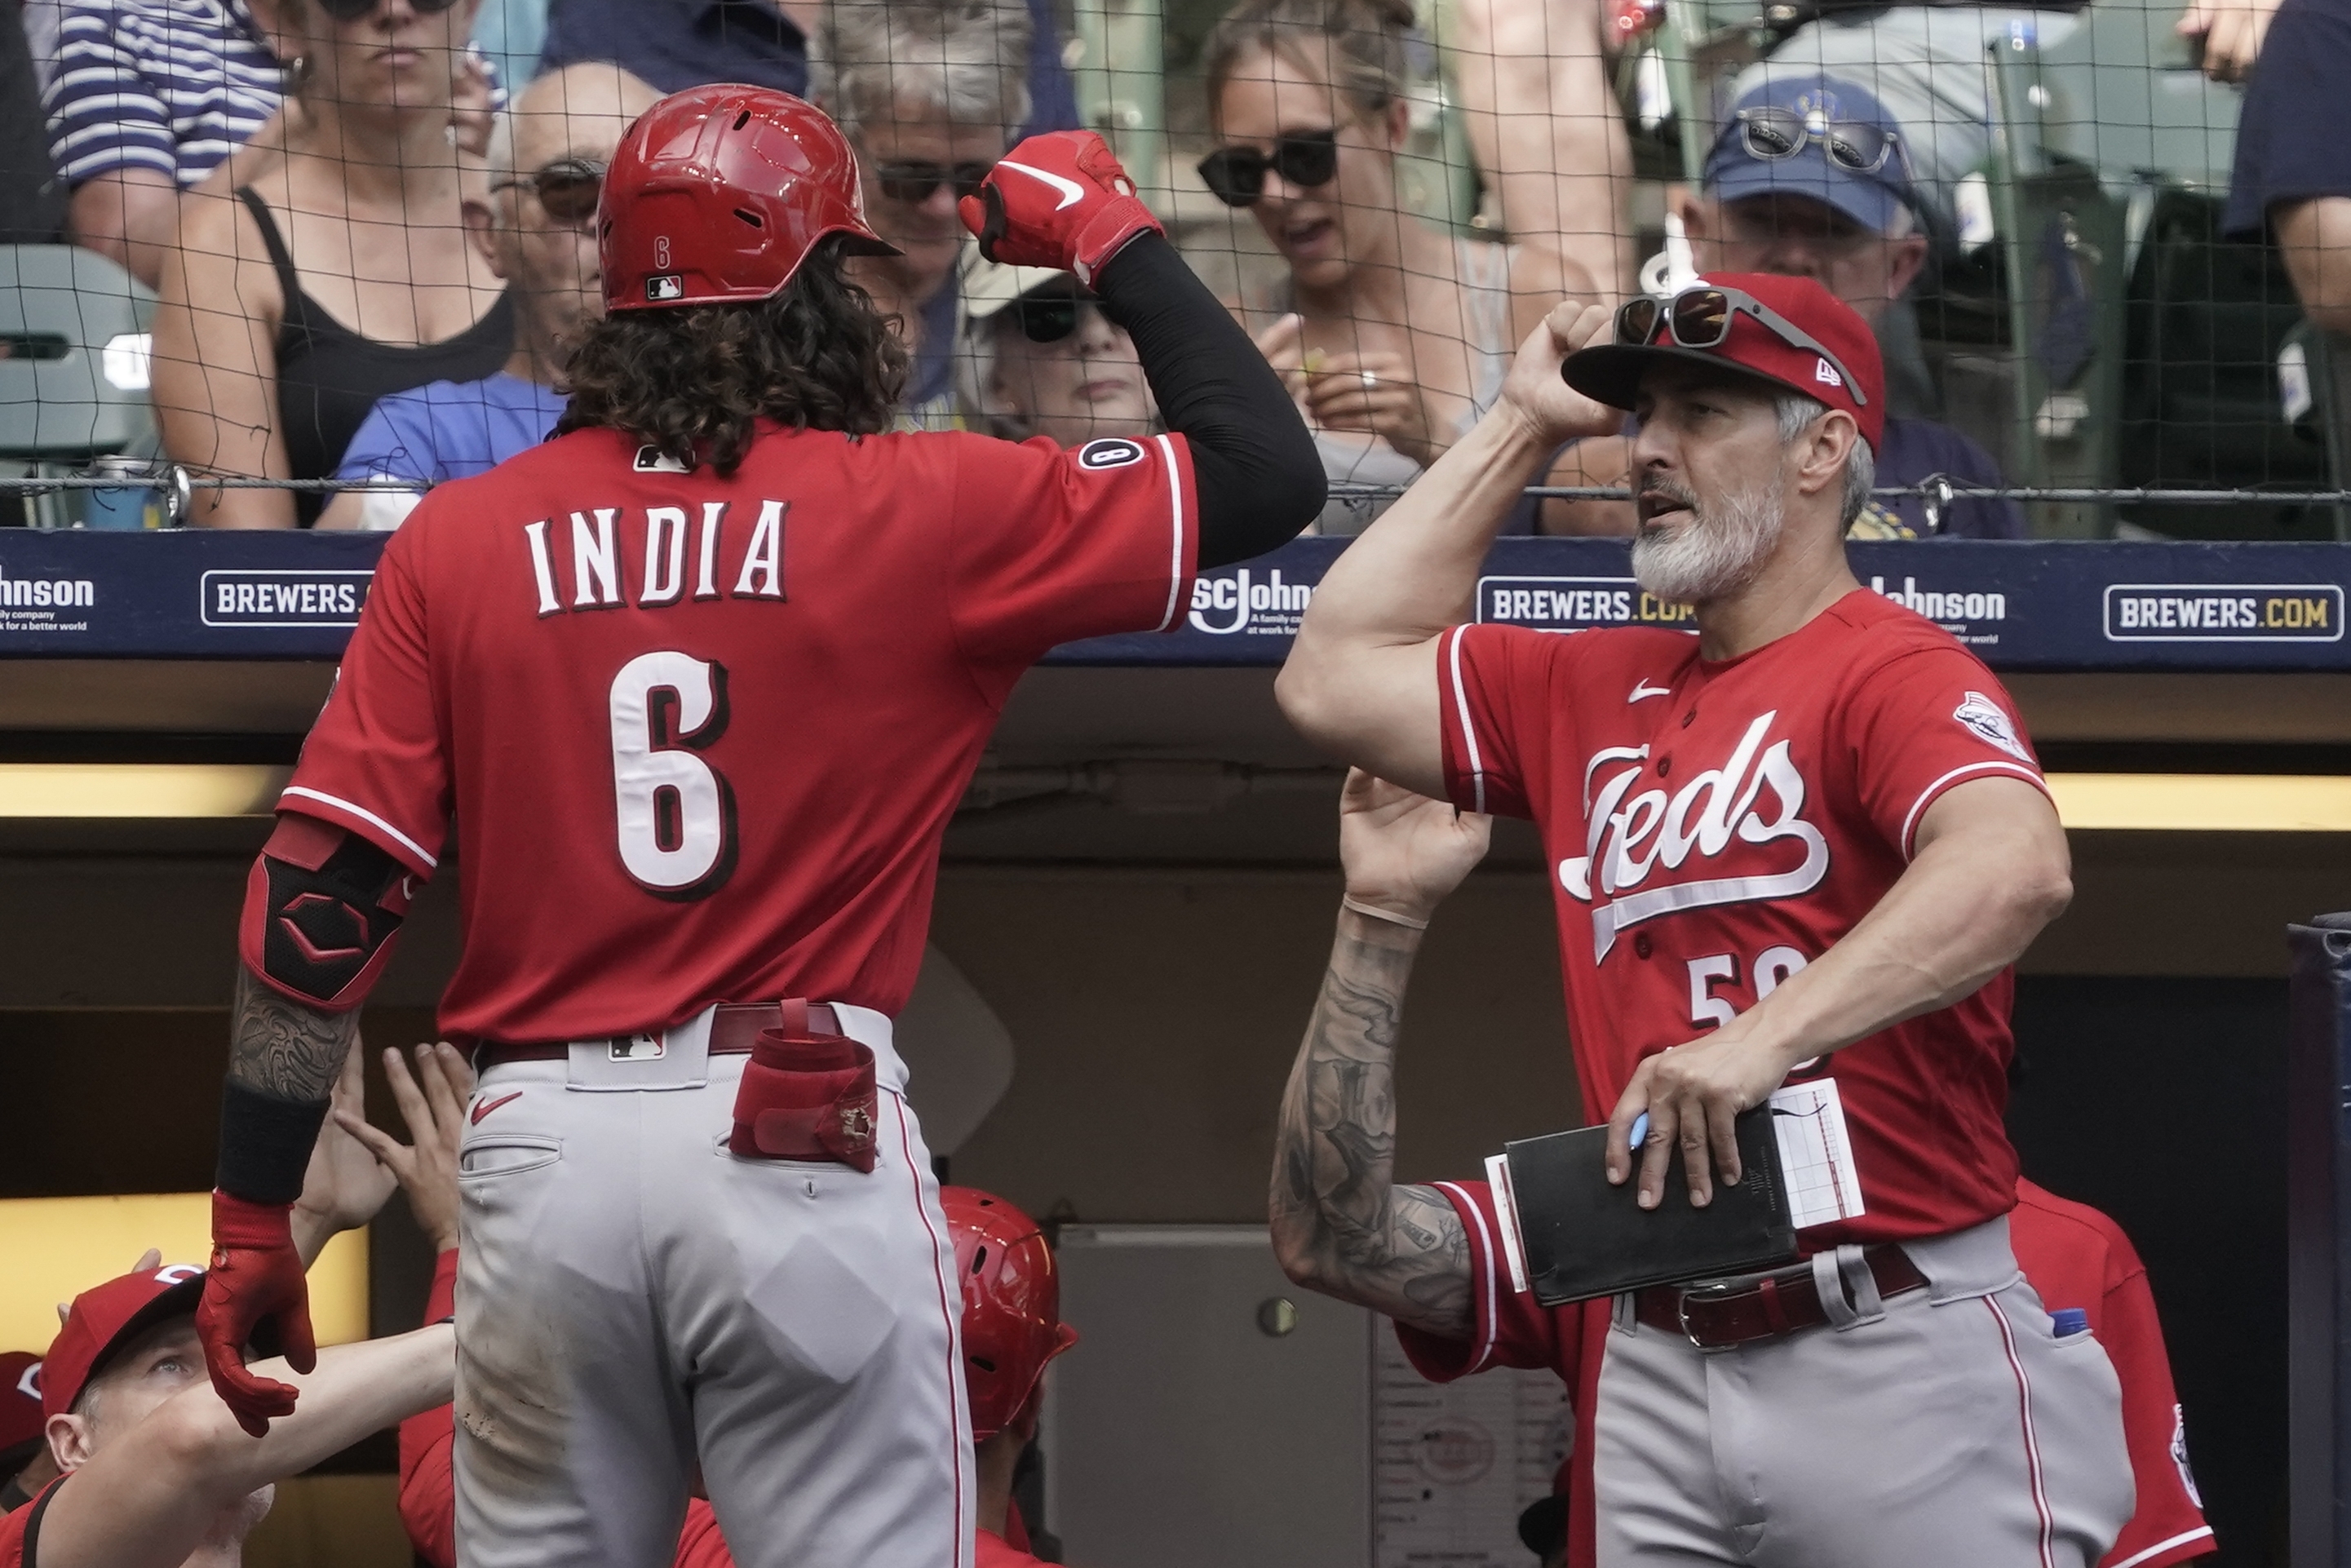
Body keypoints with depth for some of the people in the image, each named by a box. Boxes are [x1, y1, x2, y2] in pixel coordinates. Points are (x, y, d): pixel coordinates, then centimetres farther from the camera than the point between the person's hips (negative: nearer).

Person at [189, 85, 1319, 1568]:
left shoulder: (458, 540, 5)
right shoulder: (913, 513, -1)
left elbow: (315, 901, 1)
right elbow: (1267, 471, 5)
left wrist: (251, 1218, 7)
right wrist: (1110, 234, 17)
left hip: (540, 1157, 3)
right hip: (804, 1153, -3)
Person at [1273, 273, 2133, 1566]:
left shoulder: (1889, 669, -7)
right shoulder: (1595, 690, 17)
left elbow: (2016, 864, -26)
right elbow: (1332, 680, 15)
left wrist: (1766, 1037, -37)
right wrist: (1520, 427, 16)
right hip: (1662, 1370, 7)